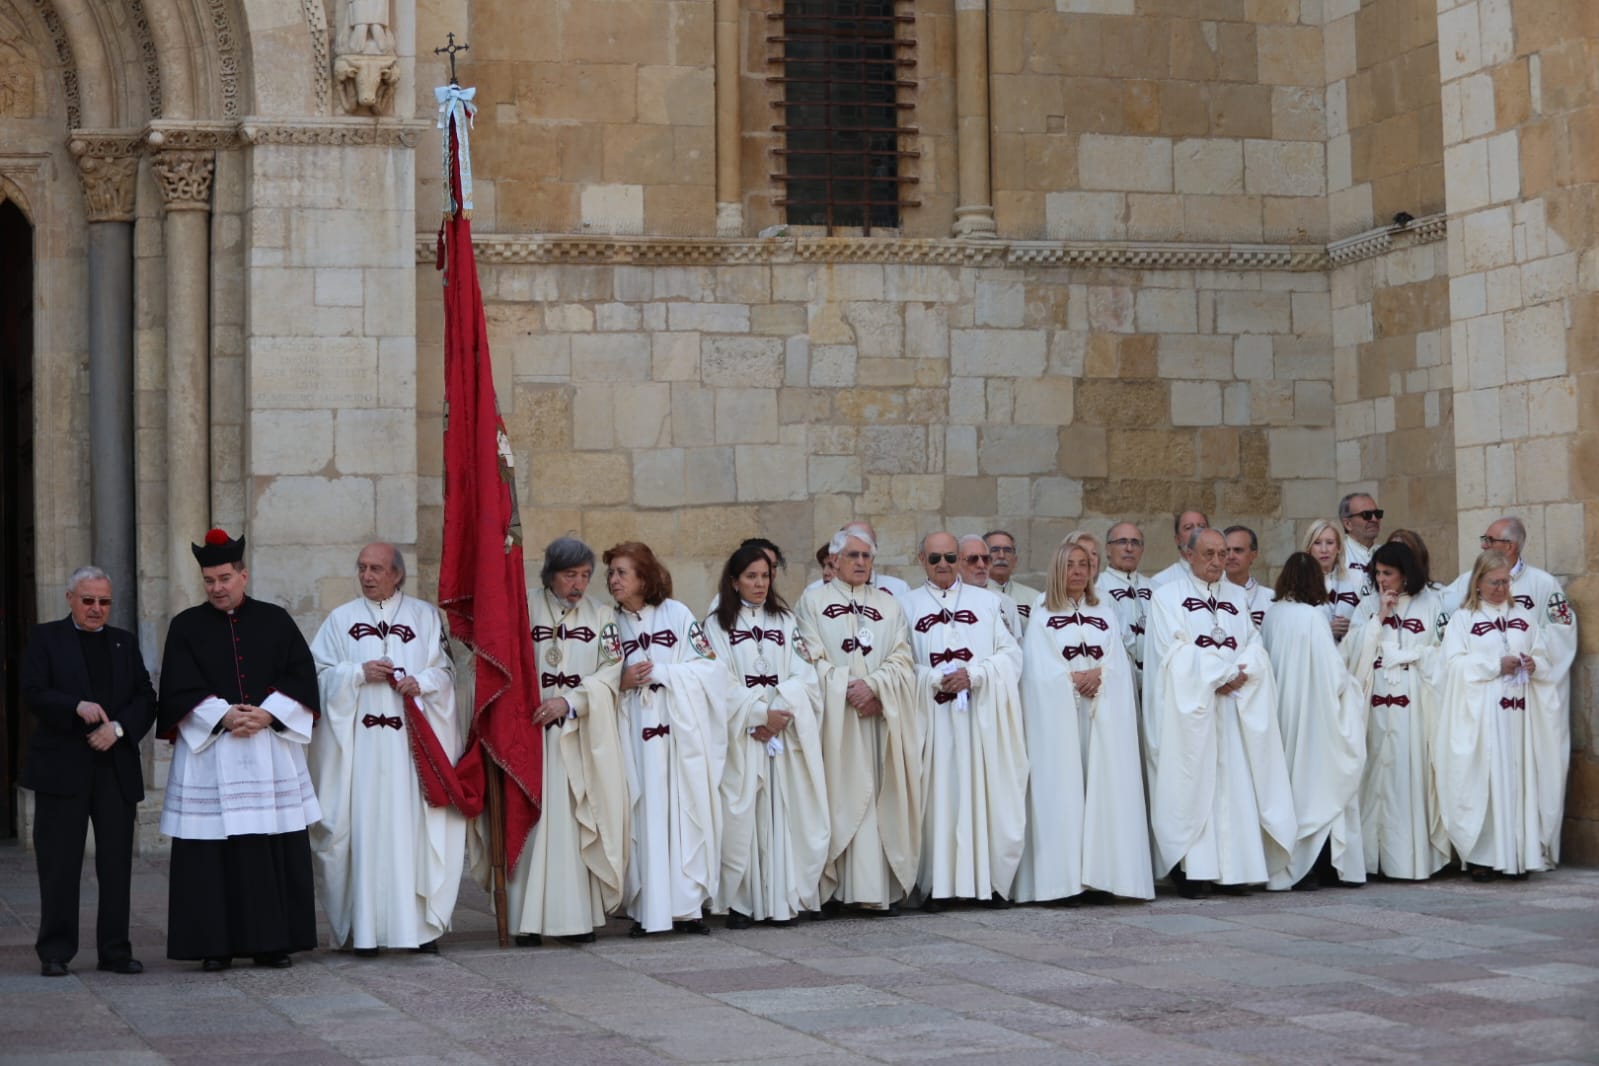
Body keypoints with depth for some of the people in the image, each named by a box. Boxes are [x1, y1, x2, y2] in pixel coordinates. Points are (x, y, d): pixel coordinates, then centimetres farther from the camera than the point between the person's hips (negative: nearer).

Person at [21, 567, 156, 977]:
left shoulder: (124, 643, 15)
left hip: (116, 766, 3)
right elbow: (33, 693, -7)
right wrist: (77, 707, -22)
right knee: (59, 863, 0)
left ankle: (115, 950, 8)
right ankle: (55, 952, 6)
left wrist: (118, 728, -9)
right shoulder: (46, 638, 5)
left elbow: (145, 699, 9)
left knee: (116, 861, 3)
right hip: (62, 767, -3)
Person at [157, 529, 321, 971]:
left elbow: (302, 675, 1)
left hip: (272, 748, 1)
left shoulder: (275, 621, 9)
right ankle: (215, 945, 2)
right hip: (208, 750, -1)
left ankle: (273, 941, 7)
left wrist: (267, 714, -12)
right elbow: (181, 688, -3)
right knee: (211, 850, -3)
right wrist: (224, 716, -15)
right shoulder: (186, 627, 6)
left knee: (276, 849, 1)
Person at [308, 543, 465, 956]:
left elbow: (446, 670, 7)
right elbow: (319, 673, 6)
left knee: (415, 827, -3)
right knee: (364, 826, -4)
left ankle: (422, 924, 2)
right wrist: (359, 673, -9)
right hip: (359, 741, 0)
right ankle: (363, 930, -1)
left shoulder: (426, 616, 10)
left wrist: (422, 682, -13)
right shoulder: (341, 619, 12)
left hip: (412, 741, 0)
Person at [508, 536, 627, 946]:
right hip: (532, 728, -1)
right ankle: (529, 918, -4)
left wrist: (570, 701, -12)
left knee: (580, 820, -3)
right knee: (532, 817, -6)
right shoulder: (525, 611, 5)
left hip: (585, 735, 1)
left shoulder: (602, 617, 10)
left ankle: (579, 915, -1)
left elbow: (611, 672, 0)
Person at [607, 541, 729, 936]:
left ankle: (686, 906, 3)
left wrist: (659, 672, -9)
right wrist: (622, 683, -9)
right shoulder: (610, 623, 8)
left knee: (685, 812, -3)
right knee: (643, 817, -4)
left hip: (682, 731, -1)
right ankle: (646, 911, 0)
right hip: (636, 733, 1)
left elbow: (708, 667, -2)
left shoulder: (676, 614, 2)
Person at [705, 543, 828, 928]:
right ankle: (740, 902, -5)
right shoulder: (717, 625, 6)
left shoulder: (785, 622, 14)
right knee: (740, 813, -7)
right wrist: (760, 714, -13)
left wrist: (780, 714, -11)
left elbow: (803, 678, 4)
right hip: (740, 735, -2)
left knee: (783, 812, -2)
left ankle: (783, 899, 0)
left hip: (785, 734, 2)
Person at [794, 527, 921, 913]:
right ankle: (831, 886, -6)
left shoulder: (889, 605, 15)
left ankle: (881, 888, -5)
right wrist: (848, 689, -13)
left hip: (881, 716, 2)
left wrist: (873, 685, -12)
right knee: (838, 795, -6)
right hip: (833, 716, -2)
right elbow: (812, 659, -2)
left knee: (880, 797, -3)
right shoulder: (813, 600, 8)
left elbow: (902, 660, 5)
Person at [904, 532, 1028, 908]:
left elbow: (1010, 655, 5)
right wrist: (935, 680, -13)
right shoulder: (908, 605, 10)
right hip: (932, 717, -1)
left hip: (982, 715, 1)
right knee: (937, 795, -4)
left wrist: (973, 675, -11)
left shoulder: (988, 602, 13)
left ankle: (987, 879, 1)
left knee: (984, 796, -3)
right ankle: (937, 884, -3)